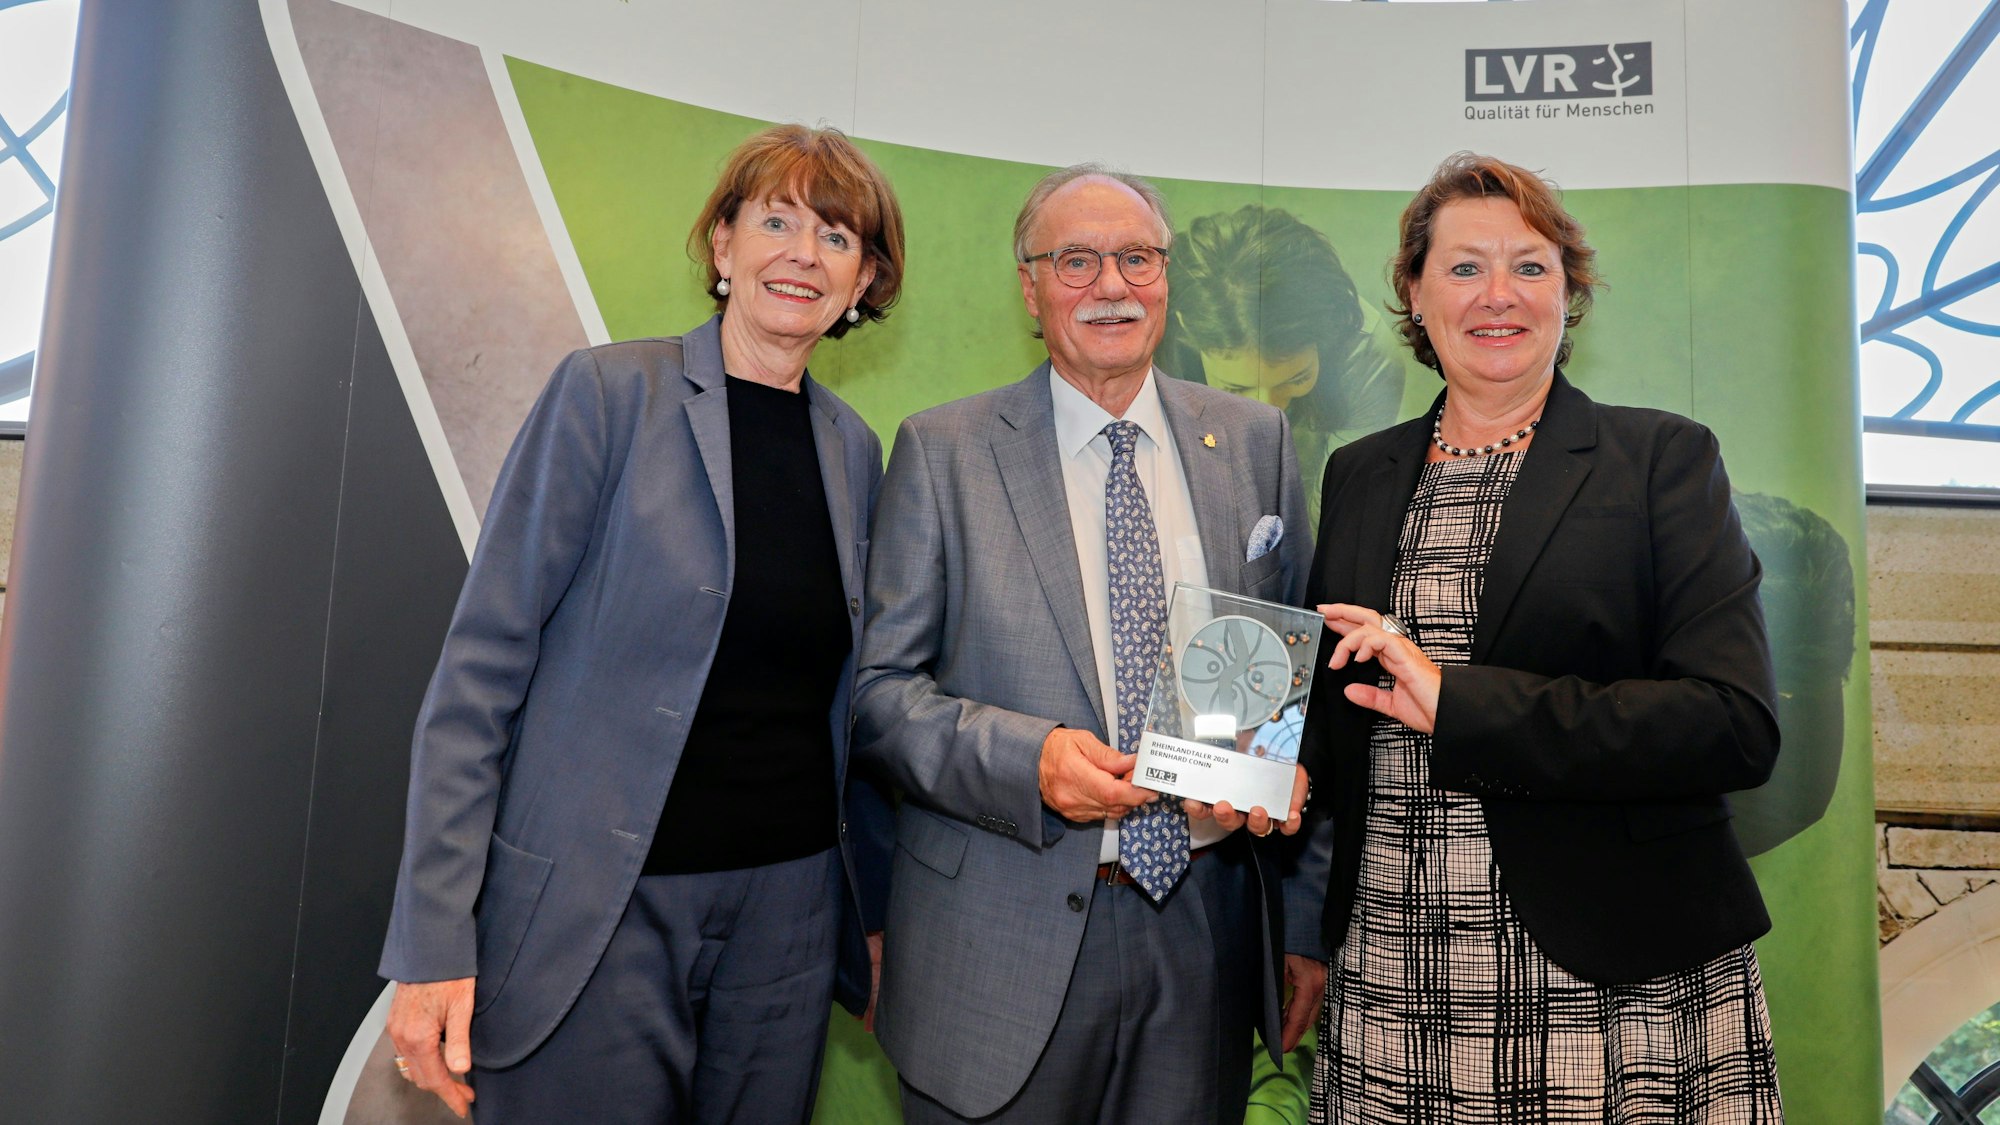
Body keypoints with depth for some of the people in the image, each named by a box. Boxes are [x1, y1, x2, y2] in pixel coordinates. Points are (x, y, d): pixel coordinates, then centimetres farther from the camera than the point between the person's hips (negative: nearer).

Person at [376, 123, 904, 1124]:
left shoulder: (855, 449, 6)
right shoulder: (609, 393, -7)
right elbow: (482, 662, -8)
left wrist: (877, 911, 12)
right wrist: (435, 939, -11)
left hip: (788, 914, 4)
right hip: (594, 922, -4)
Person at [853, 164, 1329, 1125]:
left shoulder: (1255, 441, 5)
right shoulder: (944, 451, -3)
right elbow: (878, 690, -4)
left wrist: (1309, 921, 3)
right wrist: (1026, 758, -21)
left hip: (1209, 931, 3)